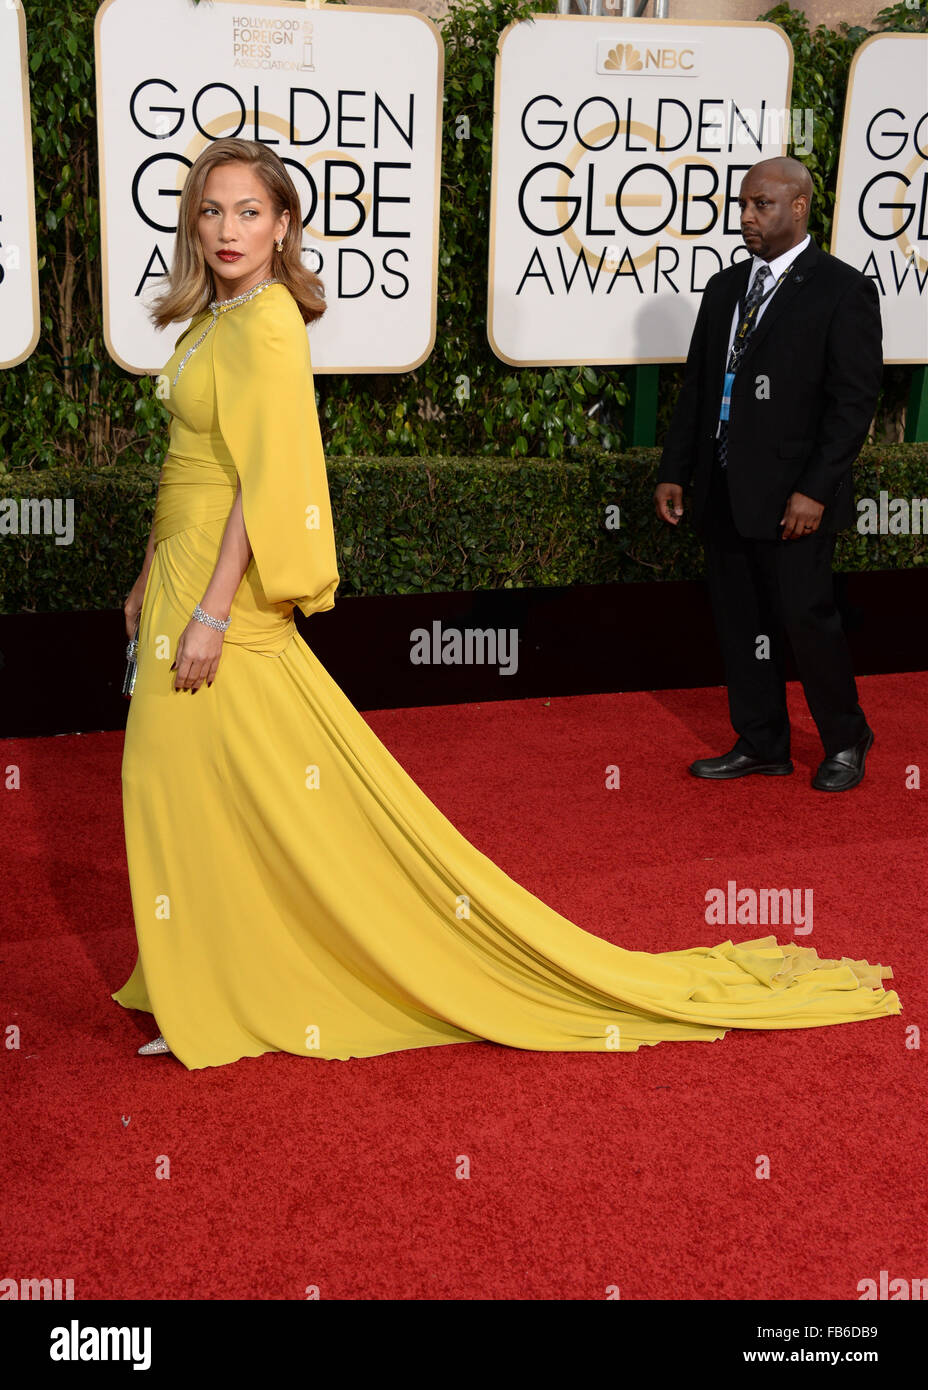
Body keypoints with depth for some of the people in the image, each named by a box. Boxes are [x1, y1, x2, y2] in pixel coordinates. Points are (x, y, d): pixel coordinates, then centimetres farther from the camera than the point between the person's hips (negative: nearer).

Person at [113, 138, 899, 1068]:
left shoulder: (264, 324, -15)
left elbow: (265, 480, -21)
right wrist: (152, 577, 20)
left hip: (224, 591, -10)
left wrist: (211, 612, -23)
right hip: (184, 576, 10)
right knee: (186, 781, 15)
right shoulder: (212, 322, 14)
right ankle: (212, 998, 27)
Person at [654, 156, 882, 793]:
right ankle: (761, 745, 23)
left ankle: (846, 740, 19)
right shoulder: (725, 287, 14)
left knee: (805, 616, -2)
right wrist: (675, 472, 10)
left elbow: (855, 399, -11)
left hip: (794, 495, -6)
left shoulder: (843, 289, -6)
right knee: (740, 621, 10)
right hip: (724, 493, 7)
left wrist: (815, 490, -18)